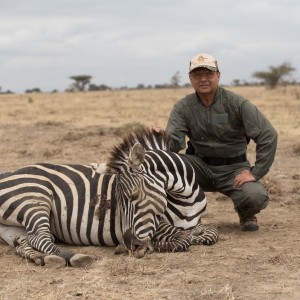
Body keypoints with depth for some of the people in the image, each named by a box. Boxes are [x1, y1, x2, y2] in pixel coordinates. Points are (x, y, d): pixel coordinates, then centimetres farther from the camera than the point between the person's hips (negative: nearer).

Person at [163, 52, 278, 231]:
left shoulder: (237, 103, -11)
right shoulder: (183, 108, -2)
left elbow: (268, 135, -15)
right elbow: (174, 141, -14)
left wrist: (255, 173, -20)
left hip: (233, 168, -2)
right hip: (201, 167, 2)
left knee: (256, 197, -31)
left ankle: (246, 214, 9)